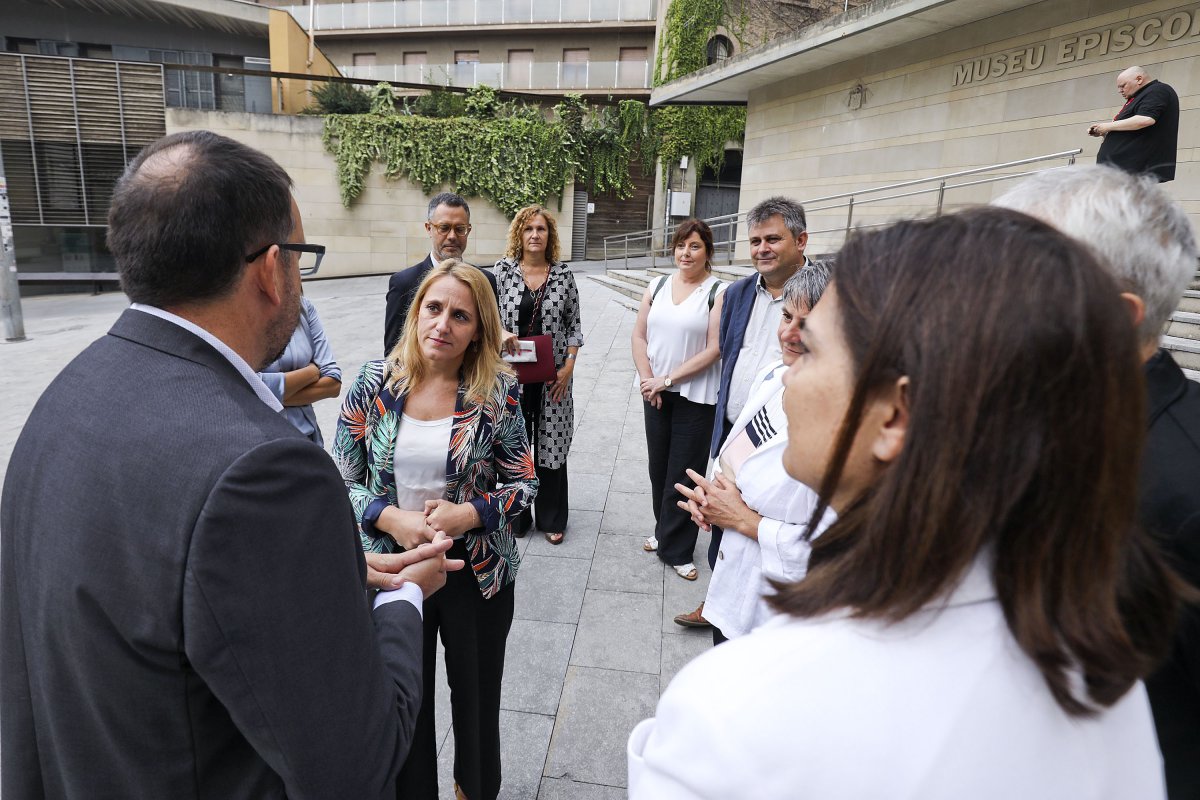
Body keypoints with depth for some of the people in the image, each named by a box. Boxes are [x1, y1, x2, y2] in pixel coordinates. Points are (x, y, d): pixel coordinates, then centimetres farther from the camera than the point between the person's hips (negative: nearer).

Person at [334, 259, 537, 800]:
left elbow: (524, 482, -5)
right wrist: (392, 518, -20)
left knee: (477, 693, 19)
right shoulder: (374, 382, -8)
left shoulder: (496, 391, -10)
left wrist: (468, 514, -21)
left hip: (477, 569, 0)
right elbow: (341, 481, -2)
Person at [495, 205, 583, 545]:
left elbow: (574, 324, 5)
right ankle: (517, 517, 27)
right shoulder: (503, 271, 0)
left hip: (553, 377, 0)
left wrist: (569, 366, -5)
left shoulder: (563, 274, 1)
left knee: (551, 447, 7)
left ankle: (551, 519, 26)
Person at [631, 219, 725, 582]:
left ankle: (676, 550, 18)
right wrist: (648, 380, -5)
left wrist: (668, 378, -14)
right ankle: (665, 532, 34)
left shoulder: (719, 292, -9)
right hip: (655, 394, 5)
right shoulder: (656, 287, 7)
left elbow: (714, 349, -14)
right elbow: (640, 336, 7)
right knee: (659, 468, 14)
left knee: (684, 473, 3)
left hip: (696, 397, -4)